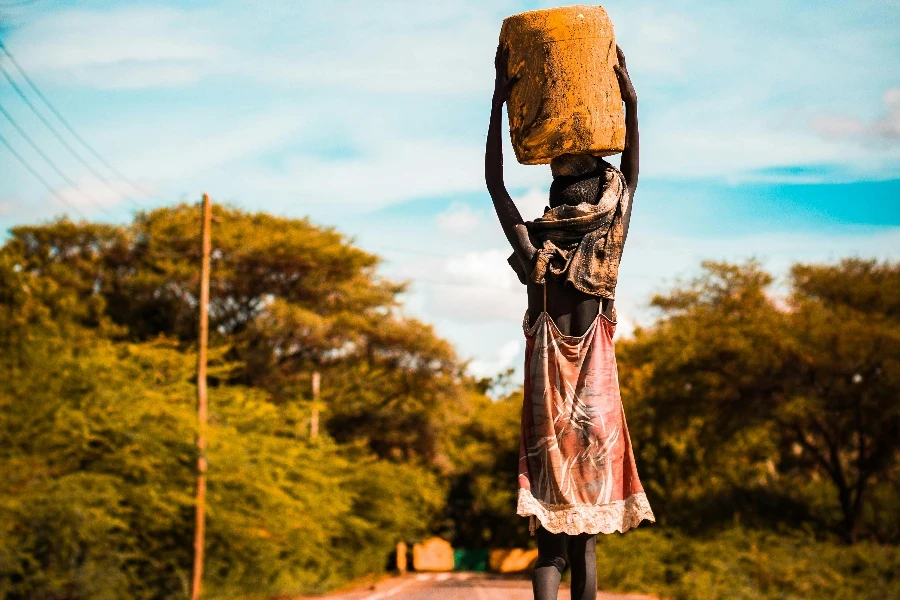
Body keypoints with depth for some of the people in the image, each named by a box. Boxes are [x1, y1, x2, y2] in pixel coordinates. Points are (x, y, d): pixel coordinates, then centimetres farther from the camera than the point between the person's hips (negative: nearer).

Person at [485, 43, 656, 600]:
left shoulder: (533, 253, -5)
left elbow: (495, 182, 6)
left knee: (550, 544, 0)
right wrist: (630, 101, 12)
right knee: (586, 544, 5)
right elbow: (631, 175, 9)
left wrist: (500, 102, 6)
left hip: (547, 400, 0)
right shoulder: (609, 252, -4)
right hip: (595, 399, 0)